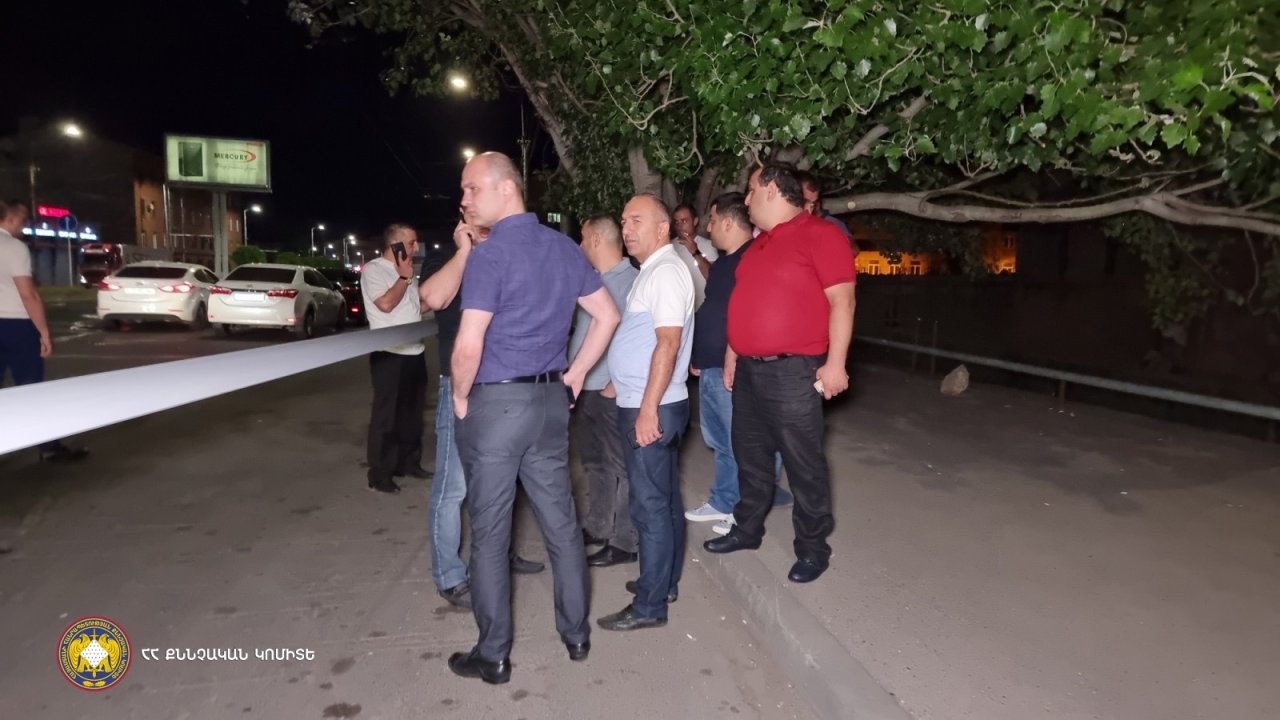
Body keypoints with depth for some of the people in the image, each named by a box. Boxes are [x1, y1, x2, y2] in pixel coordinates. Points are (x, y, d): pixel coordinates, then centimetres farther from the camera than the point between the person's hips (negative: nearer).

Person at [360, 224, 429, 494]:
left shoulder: (406, 271, 16)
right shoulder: (373, 269, -8)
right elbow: (386, 303, -21)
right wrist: (404, 277, -11)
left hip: (415, 352, 8)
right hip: (390, 354, -8)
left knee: (412, 412, 15)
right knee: (386, 415, -2)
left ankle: (409, 462, 28)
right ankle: (380, 475, 6)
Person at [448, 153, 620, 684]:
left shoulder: (490, 255, -15)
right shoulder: (565, 248, 6)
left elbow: (468, 348, -21)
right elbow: (607, 316, 11)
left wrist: (461, 398, -4)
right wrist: (576, 374, 13)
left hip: (495, 403, -6)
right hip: (550, 400, 7)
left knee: (489, 532, 5)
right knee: (561, 522, 15)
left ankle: (493, 655, 17)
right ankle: (576, 634, 29)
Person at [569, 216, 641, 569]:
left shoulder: (631, 280, -13)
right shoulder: (592, 279, 13)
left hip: (612, 391, -9)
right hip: (584, 388, 9)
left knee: (619, 466, 1)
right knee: (594, 461, 19)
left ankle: (625, 541, 11)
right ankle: (596, 527, 33)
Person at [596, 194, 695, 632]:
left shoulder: (665, 271, -15)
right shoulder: (653, 270, 16)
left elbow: (668, 343, -23)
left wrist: (648, 409, -25)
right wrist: (642, 404, 20)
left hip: (652, 408, -10)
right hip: (650, 404, 10)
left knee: (649, 506, -4)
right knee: (665, 499, 17)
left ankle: (649, 606, 5)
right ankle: (665, 582, 30)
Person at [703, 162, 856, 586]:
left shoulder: (819, 234, -10)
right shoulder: (759, 244, 17)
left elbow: (842, 300, -15)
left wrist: (834, 364, -20)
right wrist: (732, 355, 21)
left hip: (792, 372, -8)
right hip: (749, 369, 9)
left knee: (804, 464, 2)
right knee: (750, 455, 18)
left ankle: (813, 548, 17)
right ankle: (747, 529, 34)